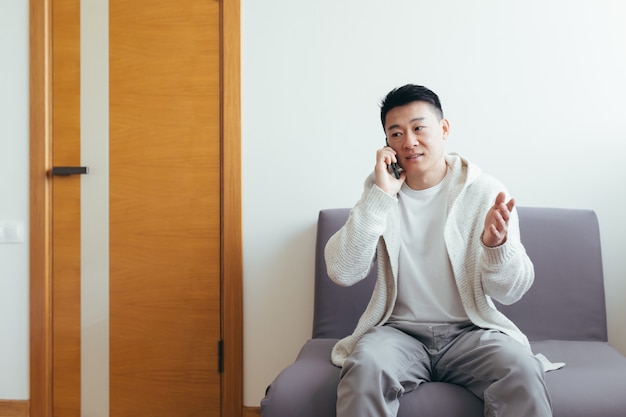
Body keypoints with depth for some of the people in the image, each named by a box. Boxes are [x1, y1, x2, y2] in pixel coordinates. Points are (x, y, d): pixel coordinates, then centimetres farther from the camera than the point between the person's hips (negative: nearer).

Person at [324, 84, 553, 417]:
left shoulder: (486, 193, -2)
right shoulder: (379, 192, 2)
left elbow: (510, 292, -5)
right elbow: (342, 272, -11)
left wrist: (497, 245, -27)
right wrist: (380, 196, -16)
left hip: (471, 331, 0)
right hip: (399, 330, 1)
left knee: (523, 373, -30)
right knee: (364, 368, -31)